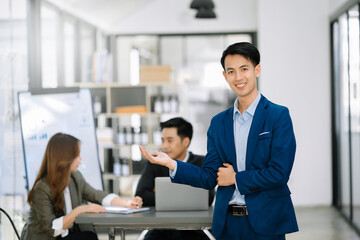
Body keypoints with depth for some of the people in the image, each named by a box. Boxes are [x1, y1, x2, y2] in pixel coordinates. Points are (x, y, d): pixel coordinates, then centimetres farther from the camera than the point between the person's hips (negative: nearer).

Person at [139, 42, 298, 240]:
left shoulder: (278, 116, -5)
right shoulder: (218, 123, 11)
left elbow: (279, 173, -12)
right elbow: (209, 177, 5)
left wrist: (236, 178, -5)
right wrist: (171, 164, -9)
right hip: (228, 223, 4)